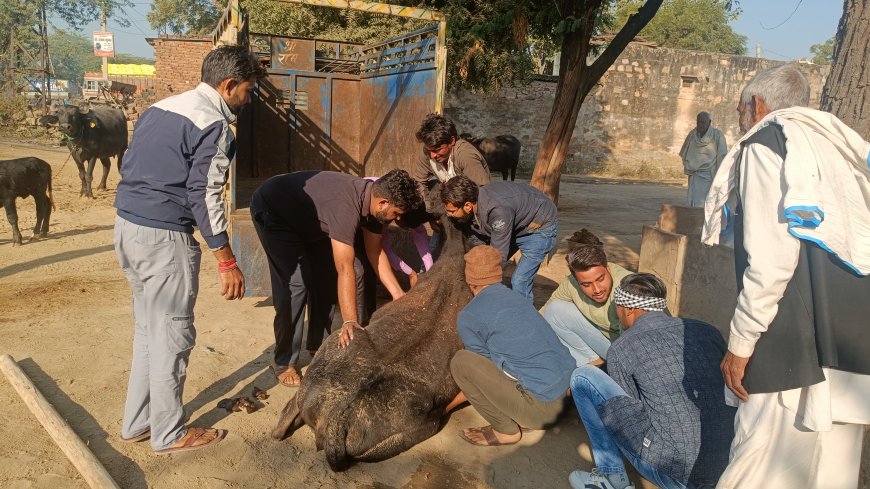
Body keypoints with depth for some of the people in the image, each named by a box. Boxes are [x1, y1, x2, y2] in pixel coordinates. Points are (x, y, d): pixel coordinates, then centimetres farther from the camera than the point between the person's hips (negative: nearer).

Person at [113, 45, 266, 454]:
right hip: (163, 236, -9)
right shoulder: (214, 125, -13)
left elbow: (130, 167, 17)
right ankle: (169, 434, 17)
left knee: (148, 328, 19)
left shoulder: (160, 108, 14)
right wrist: (227, 262, -14)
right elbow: (204, 195, -17)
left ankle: (137, 422, 29)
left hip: (125, 226, 9)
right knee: (172, 335, 3)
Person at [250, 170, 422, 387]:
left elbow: (375, 252, -2)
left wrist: (398, 293, -4)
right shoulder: (346, 205, -40)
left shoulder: (372, 198, -13)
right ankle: (284, 363, -4)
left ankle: (319, 344, 20)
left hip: (308, 219, 9)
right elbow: (345, 270, -43)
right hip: (272, 211, -9)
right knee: (295, 281, -17)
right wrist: (349, 321, -43)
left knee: (325, 275, 5)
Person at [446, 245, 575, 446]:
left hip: (540, 408, -8)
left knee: (460, 361, -6)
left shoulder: (468, 317, -6)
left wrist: (453, 402, 22)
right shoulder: (517, 297, 16)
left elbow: (485, 369, 6)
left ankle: (506, 430, 3)